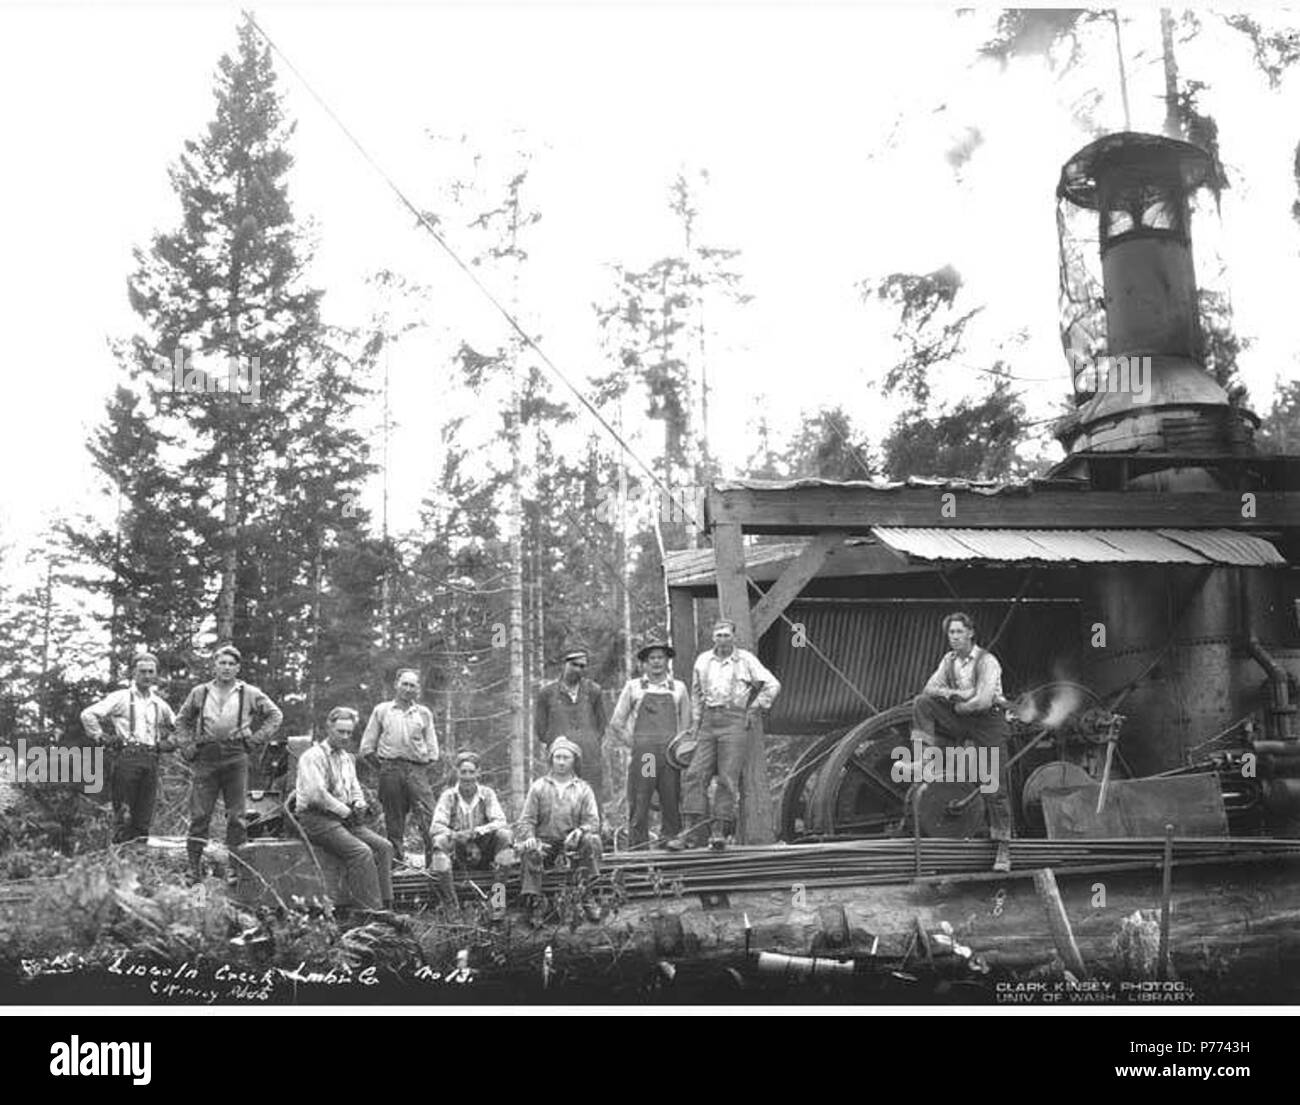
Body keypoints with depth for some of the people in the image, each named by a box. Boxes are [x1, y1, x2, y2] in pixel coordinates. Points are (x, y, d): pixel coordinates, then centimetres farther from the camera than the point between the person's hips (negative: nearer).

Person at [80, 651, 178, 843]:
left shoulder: (159, 704, 18)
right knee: (124, 815, -8)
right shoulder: (121, 698, 3)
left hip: (151, 760, 5)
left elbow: (175, 725, 33)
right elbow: (88, 715, -2)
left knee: (144, 818, 3)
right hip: (127, 757, -5)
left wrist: (169, 742, 16)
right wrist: (102, 738, -5)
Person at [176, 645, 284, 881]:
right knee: (199, 813, -3)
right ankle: (194, 866, 2)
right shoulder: (200, 693, 11)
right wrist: (187, 745, 9)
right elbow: (182, 720, 23)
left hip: (236, 757, -1)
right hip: (206, 756, 1)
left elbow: (275, 715, 14)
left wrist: (258, 738, 3)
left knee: (236, 815, 0)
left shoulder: (249, 694, 7)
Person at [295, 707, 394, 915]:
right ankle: (370, 911, -27)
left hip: (344, 817, 8)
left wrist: (359, 804, 1)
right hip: (315, 818, -8)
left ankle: (385, 907, -14)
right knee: (361, 851, -28)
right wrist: (345, 811, -12)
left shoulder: (347, 758, 20)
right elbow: (316, 794, -18)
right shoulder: (313, 756, -7)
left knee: (383, 847, -12)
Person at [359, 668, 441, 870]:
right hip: (390, 770, 0)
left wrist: (424, 769, 4)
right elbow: (366, 749, 12)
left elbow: (433, 753, 15)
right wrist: (382, 767, 6)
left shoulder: (424, 713, 16)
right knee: (393, 823, 1)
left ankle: (434, 863, -12)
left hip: (418, 769, 0)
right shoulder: (381, 711, 14)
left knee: (428, 820, -12)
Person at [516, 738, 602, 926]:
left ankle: (588, 897, -23)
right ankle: (534, 902, -24)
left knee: (592, 840, -30)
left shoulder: (583, 789, 9)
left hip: (572, 842, 1)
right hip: (545, 842, -1)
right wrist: (529, 837, -20)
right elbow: (526, 820, 3)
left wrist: (581, 830, -23)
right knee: (530, 851, -33)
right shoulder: (538, 787, 7)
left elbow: (593, 821, 1)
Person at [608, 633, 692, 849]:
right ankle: (637, 845, -1)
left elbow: (686, 724, 17)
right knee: (639, 801, -4)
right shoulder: (633, 687, 11)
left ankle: (670, 836, 7)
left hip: (670, 751, 1)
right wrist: (633, 743, 4)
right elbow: (616, 723, 12)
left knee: (671, 799, -2)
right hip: (642, 752, -1)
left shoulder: (678, 688, 15)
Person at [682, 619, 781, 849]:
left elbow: (772, 685, 3)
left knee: (728, 777, -8)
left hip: (734, 721, -3)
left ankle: (720, 830, -5)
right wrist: (697, 720, 17)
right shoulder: (703, 660, 12)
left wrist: (755, 709, 0)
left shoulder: (746, 660, 1)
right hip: (709, 721, 4)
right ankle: (689, 830, -12)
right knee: (696, 774, -8)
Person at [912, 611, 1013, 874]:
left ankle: (1004, 850, -1)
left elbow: (983, 701, -24)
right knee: (922, 703, -15)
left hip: (988, 722, -6)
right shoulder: (950, 660, 5)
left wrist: (958, 705, -9)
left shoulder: (987, 661, -16)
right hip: (961, 720, 6)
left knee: (995, 788, -7)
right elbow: (929, 688, 0)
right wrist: (955, 694, -16)